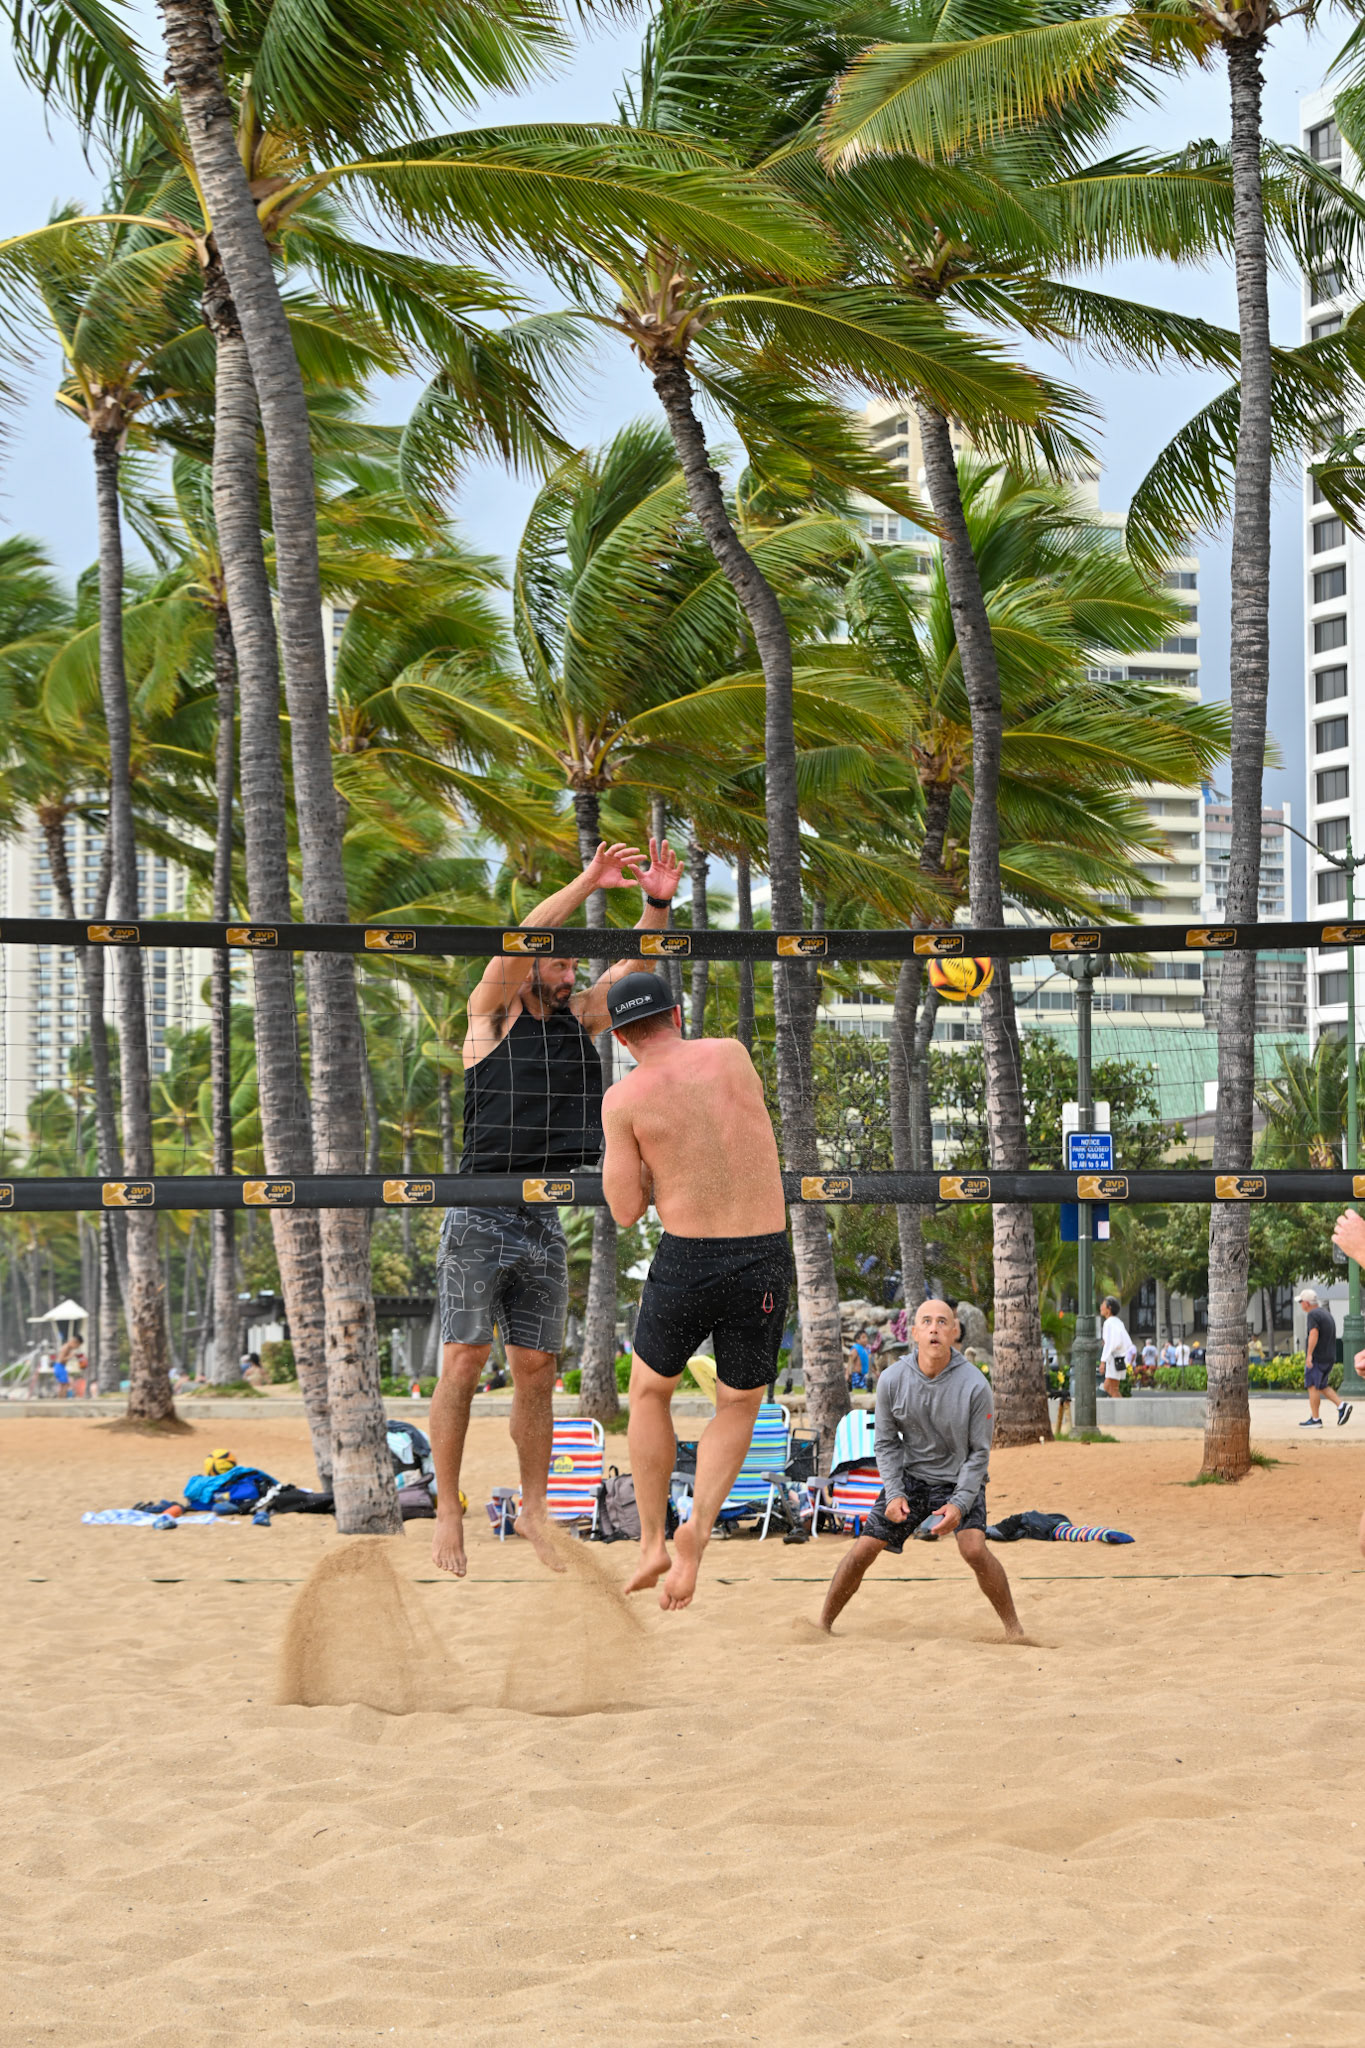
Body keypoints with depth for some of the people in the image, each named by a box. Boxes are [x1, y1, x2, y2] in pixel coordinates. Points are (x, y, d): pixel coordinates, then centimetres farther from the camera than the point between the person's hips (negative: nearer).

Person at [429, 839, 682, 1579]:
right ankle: (448, 1511, -2)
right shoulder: (493, 1016, -2)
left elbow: (634, 963, 5)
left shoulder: (579, 1021, 13)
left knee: (537, 1370, 6)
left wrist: (656, 903, -12)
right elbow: (517, 943, -18)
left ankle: (533, 1507, 15)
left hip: (544, 1220, 5)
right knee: (464, 1363, -5)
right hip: (480, 1218, -5)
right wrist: (587, 883, -23)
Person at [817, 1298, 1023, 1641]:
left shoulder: (975, 1385, -19)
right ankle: (824, 1623, 15)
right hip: (909, 1475, 2)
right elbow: (886, 1443, -1)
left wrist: (959, 1503, -22)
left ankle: (1013, 1627, -8)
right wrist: (894, 1493, -12)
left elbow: (979, 1452, -12)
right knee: (863, 1550, -3)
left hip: (960, 1478, -2)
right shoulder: (892, 1380, -12)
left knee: (974, 1549, -24)